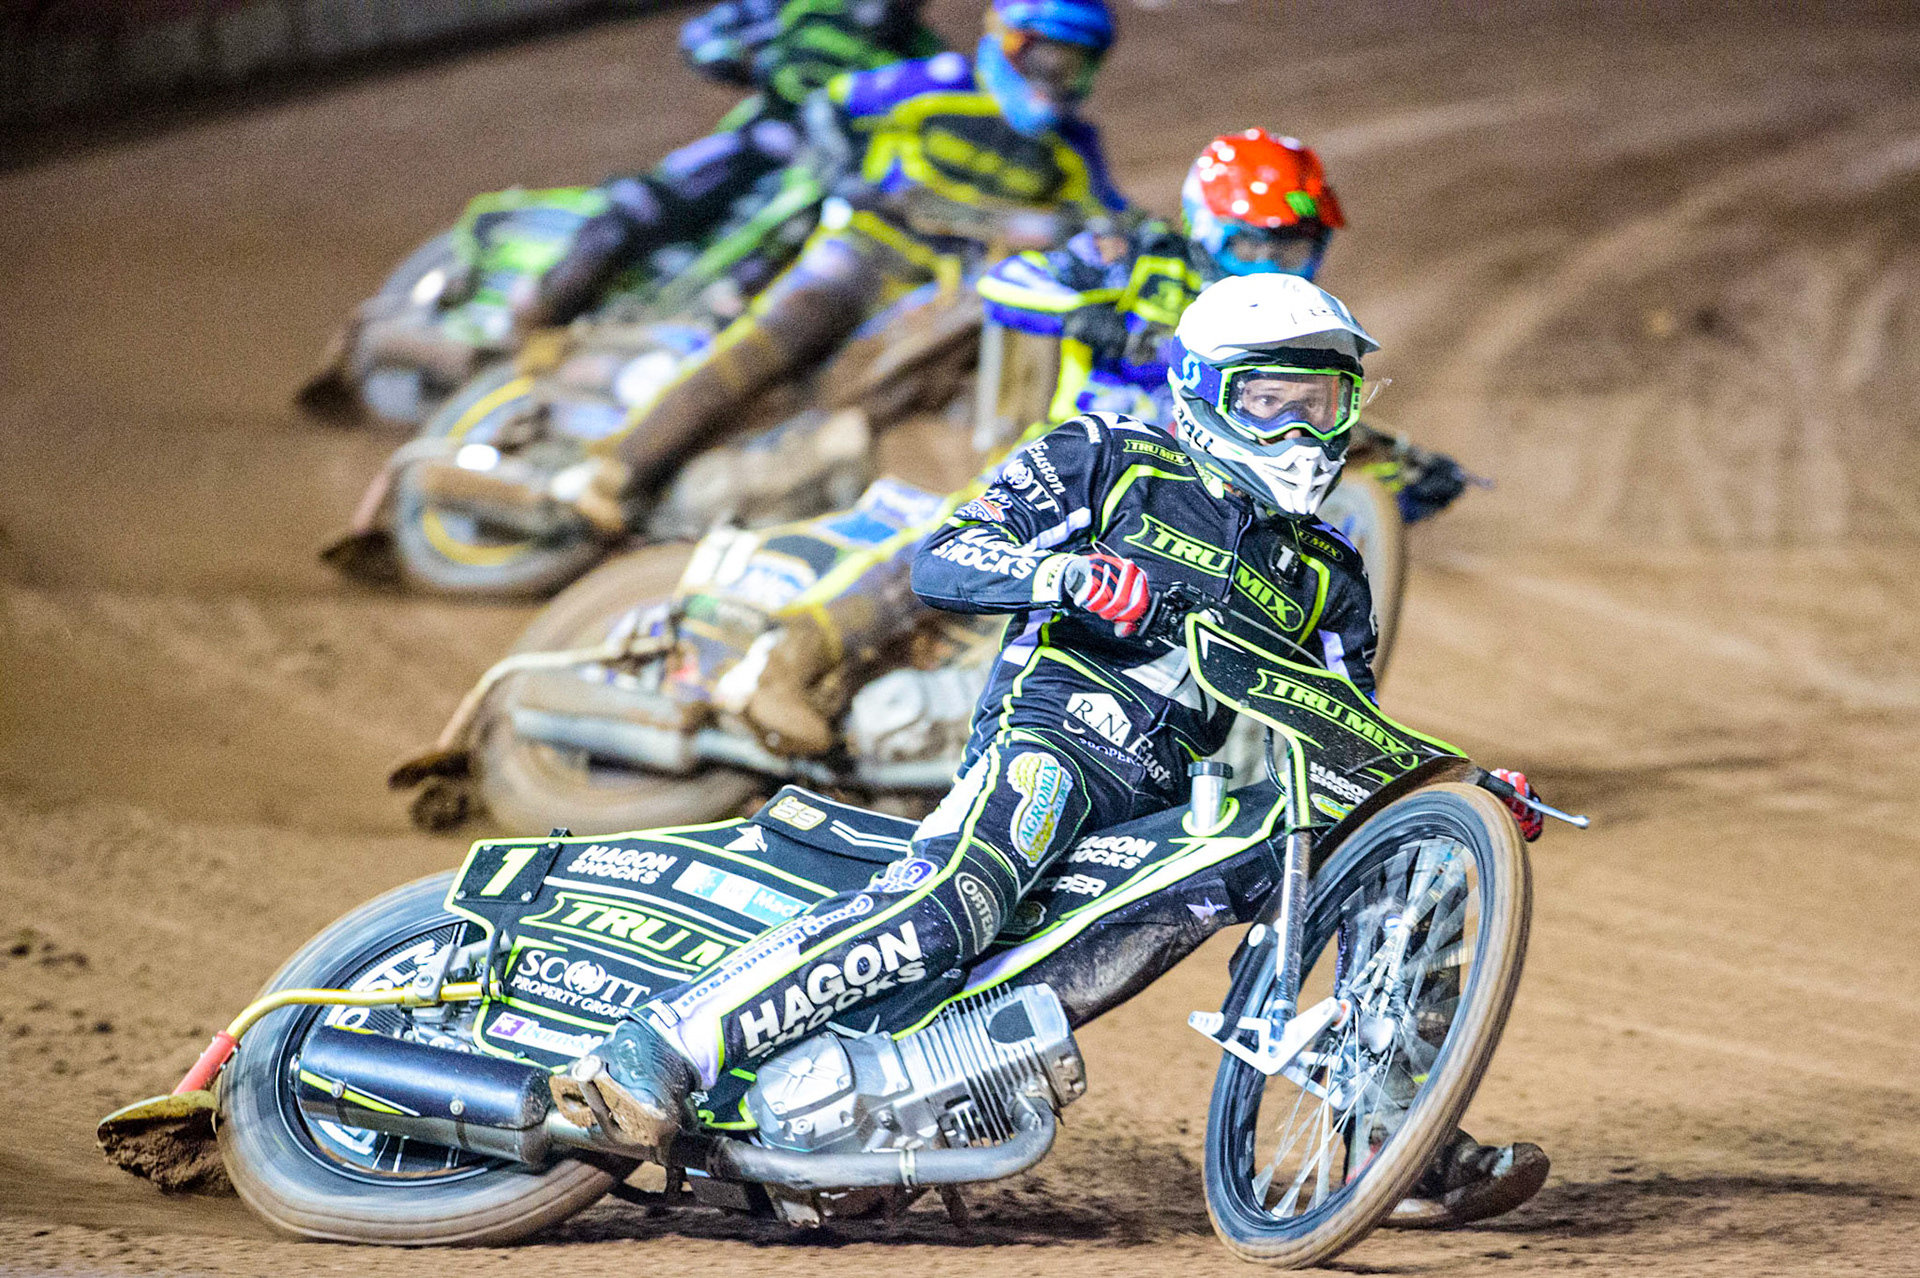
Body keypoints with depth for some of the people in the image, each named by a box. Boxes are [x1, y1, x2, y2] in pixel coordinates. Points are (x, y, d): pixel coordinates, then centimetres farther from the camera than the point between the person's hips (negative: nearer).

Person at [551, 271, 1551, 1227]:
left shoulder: (1326, 578, 23)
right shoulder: (1106, 462, 10)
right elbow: (937, 563, 2)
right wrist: (1065, 572, -17)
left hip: (1170, 801, 6)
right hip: (1048, 730, -6)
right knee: (952, 897, -34)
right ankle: (660, 1044, -41)